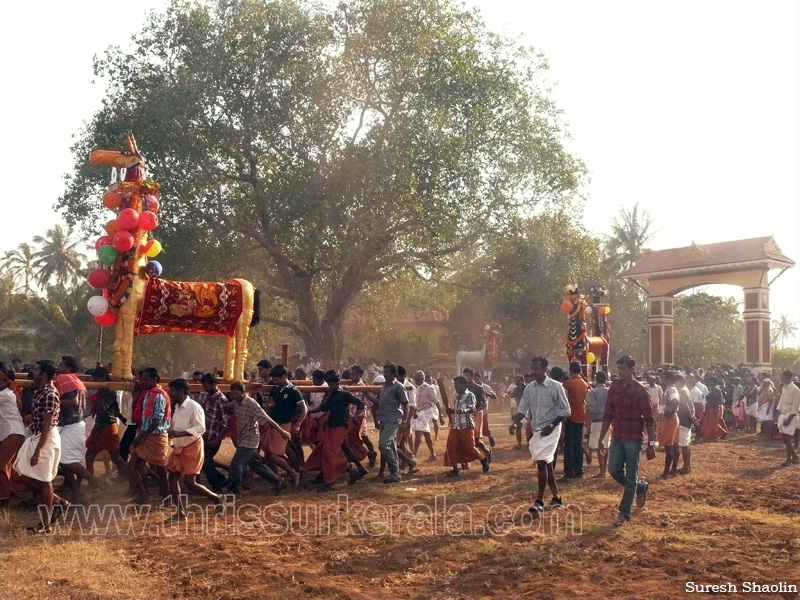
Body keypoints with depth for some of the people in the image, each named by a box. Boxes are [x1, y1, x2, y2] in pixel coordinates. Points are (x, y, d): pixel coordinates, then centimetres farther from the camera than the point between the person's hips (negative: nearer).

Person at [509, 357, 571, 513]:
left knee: (542, 462, -14)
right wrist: (515, 423, -15)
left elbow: (565, 410, -8)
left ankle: (539, 501, -7)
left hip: (550, 430, -6)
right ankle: (556, 497, 27)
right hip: (536, 430, 6)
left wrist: (552, 425, -17)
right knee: (547, 464, 14)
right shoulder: (529, 388, 4)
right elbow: (523, 408, 3)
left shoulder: (555, 386, -11)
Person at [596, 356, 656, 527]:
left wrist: (651, 444, -13)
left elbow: (648, 420, -10)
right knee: (614, 470, 4)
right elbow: (608, 415, 10)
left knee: (630, 477, 0)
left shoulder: (640, 391, -10)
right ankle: (640, 487, 31)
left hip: (633, 439, -5)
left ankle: (625, 514, 7)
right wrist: (601, 438, 8)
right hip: (617, 438, 5)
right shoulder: (613, 389, 6)